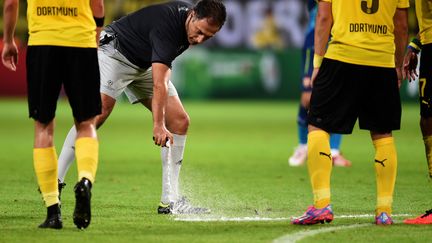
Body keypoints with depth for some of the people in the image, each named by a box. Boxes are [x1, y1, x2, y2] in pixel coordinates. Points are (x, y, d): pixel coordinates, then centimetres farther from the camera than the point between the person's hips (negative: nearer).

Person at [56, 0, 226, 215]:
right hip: (115, 51, -8)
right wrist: (158, 125, -49)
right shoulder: (167, 22, -35)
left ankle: (170, 200, -6)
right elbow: (158, 84, -42)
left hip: (146, 65, 8)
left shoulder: (192, 22, -8)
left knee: (180, 121, -5)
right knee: (98, 113, -30)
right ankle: (55, 180, -24)